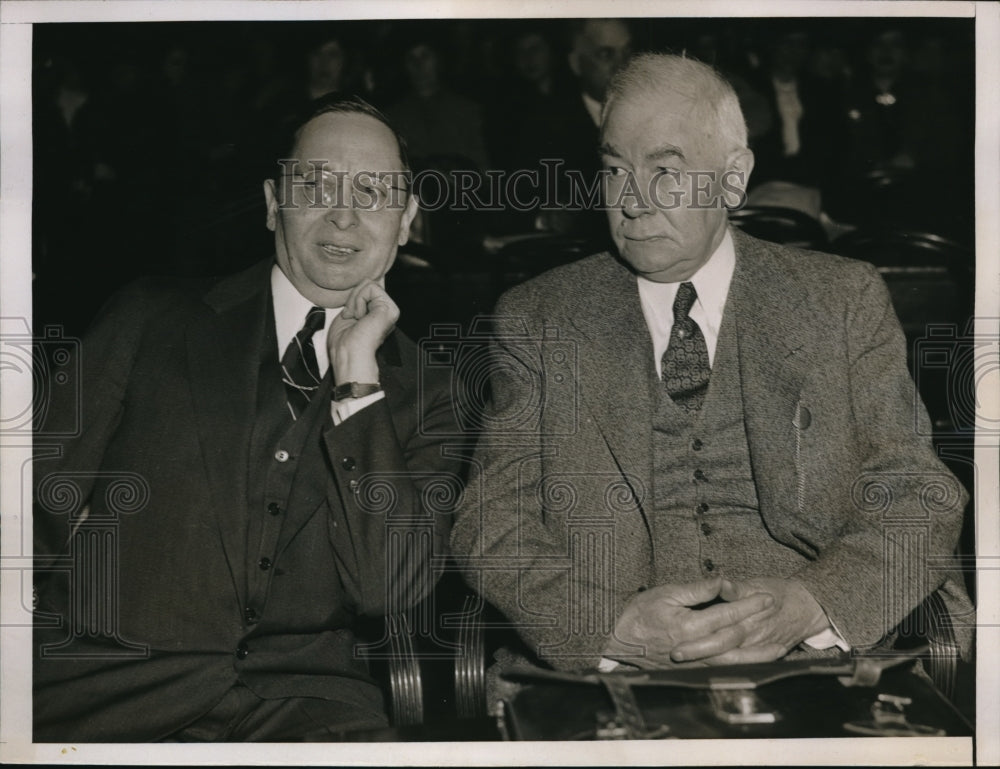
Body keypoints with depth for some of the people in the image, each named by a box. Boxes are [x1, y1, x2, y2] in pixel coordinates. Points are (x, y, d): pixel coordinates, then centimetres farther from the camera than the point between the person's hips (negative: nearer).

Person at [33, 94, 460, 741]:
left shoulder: (422, 395, 11)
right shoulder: (150, 320, 11)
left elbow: (390, 589, -2)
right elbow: (44, 501, 9)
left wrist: (358, 377, -2)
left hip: (301, 699, 1)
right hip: (111, 686, 0)